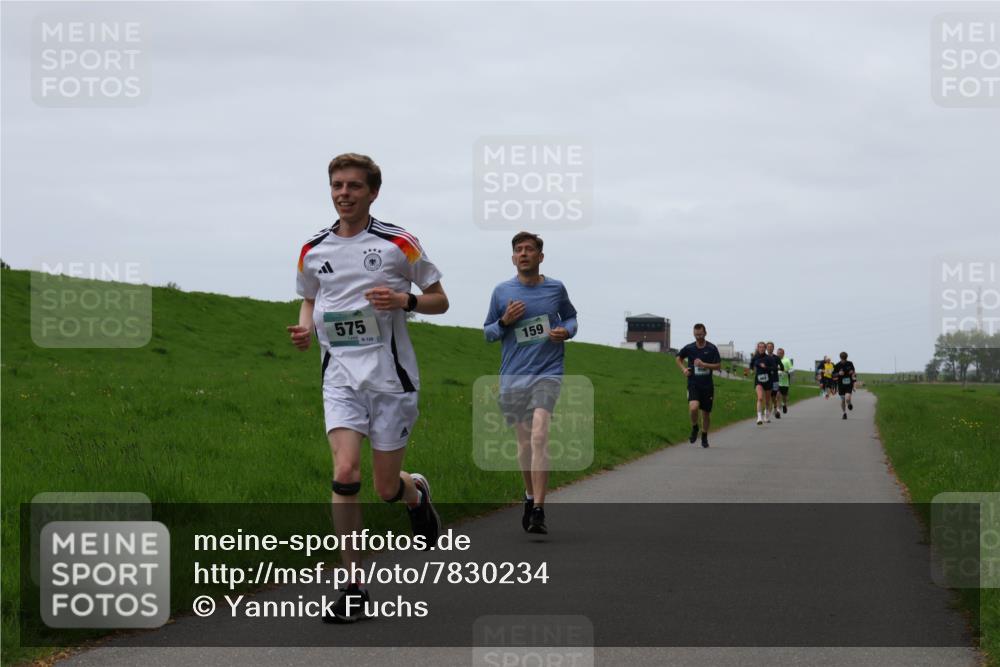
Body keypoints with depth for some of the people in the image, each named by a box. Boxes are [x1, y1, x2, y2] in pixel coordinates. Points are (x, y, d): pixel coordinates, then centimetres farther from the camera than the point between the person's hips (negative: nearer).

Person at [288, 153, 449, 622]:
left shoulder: (399, 244, -2)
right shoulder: (313, 251, 7)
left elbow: (439, 301, 5)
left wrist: (405, 300, -16)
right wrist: (305, 327, 0)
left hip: (391, 376, -2)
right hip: (340, 376, 2)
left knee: (386, 489, 2)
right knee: (345, 474, -16)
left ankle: (417, 492, 41)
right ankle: (355, 587, -8)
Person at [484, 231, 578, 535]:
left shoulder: (556, 288, 3)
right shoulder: (501, 291, 5)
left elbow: (571, 316, 20)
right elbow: (488, 332, 13)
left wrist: (566, 331, -3)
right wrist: (505, 321, -8)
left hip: (547, 372, -2)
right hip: (513, 376, 2)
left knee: (539, 436, -19)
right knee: (524, 441, 10)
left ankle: (538, 511, -22)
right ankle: (530, 497, 33)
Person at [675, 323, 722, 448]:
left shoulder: (712, 348, -3)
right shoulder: (689, 348, 0)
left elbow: (718, 366, -3)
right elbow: (679, 358, 18)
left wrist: (704, 364, -16)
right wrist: (684, 369, 0)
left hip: (707, 385, 1)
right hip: (693, 384, -1)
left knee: (706, 412, 7)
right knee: (693, 407, -24)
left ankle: (704, 436, 29)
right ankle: (694, 428, 4)